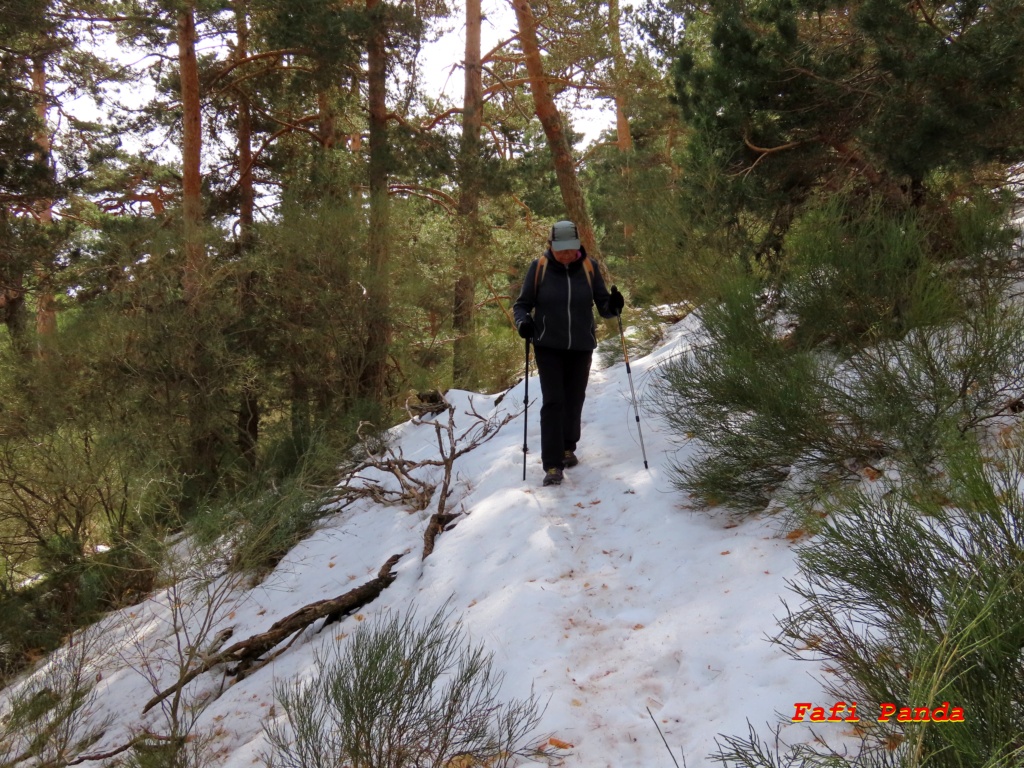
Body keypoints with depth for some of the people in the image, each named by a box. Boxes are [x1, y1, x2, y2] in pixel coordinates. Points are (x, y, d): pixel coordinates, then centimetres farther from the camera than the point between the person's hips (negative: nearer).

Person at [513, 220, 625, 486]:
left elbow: (601, 304, 3)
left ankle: (567, 448, 35)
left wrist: (612, 306, -19)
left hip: (581, 346, 2)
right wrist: (523, 322, -20)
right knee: (553, 402, -9)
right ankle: (552, 465, -7)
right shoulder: (539, 267, -6)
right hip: (548, 346, -2)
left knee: (574, 400, 12)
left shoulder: (589, 267, -2)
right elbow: (522, 304, 1)